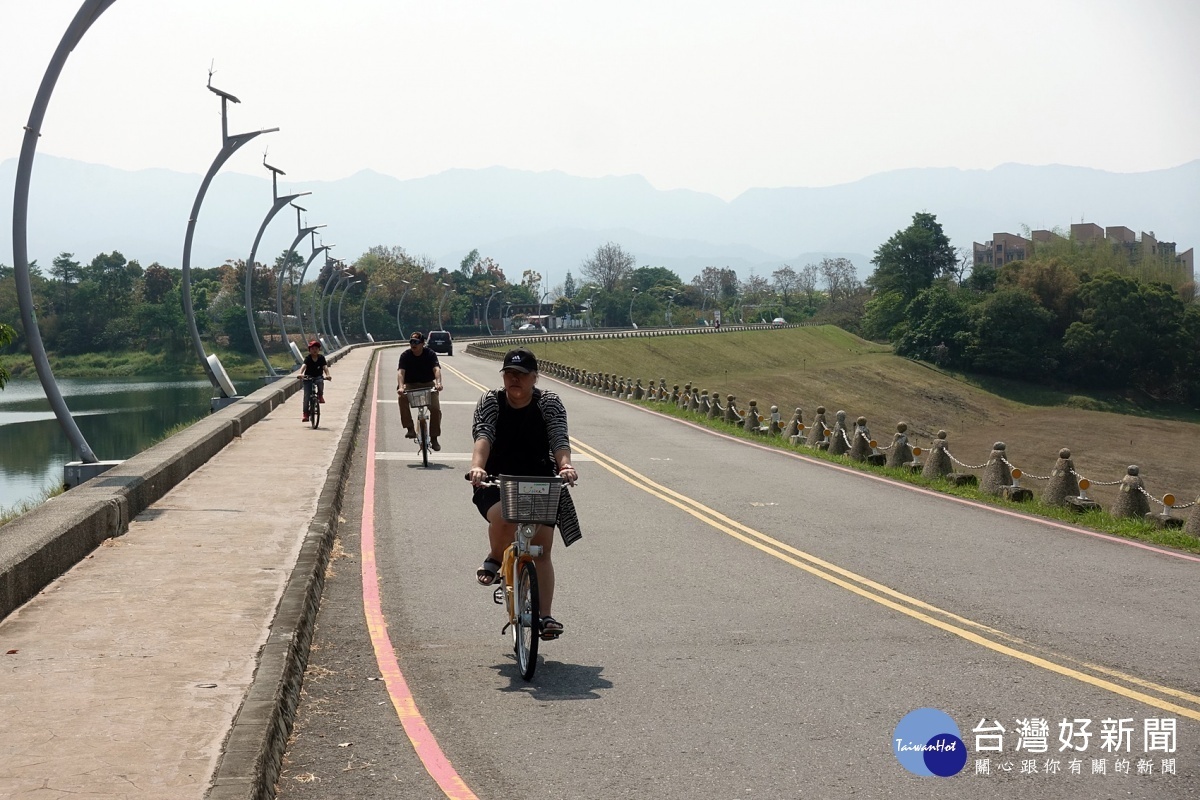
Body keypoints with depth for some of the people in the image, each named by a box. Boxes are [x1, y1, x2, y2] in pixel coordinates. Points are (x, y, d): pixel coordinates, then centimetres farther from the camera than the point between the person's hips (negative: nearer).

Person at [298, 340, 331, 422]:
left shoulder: (321, 357, -5)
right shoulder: (308, 358, -10)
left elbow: (325, 367, -17)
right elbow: (304, 366, -27)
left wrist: (327, 375, -37)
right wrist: (300, 374, -47)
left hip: (318, 377, 1)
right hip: (308, 378, -1)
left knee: (320, 382, -36)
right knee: (307, 396, -9)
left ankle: (320, 396, -7)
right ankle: (305, 414, -2)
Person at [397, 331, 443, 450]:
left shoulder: (430, 354, -9)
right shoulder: (405, 355, -8)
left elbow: (436, 369, -25)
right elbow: (400, 372, -22)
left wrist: (438, 383, -46)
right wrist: (401, 387, -42)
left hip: (428, 384, 0)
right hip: (410, 385, 0)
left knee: (436, 409, -20)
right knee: (402, 397, -33)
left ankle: (434, 439, -3)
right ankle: (410, 429, -24)